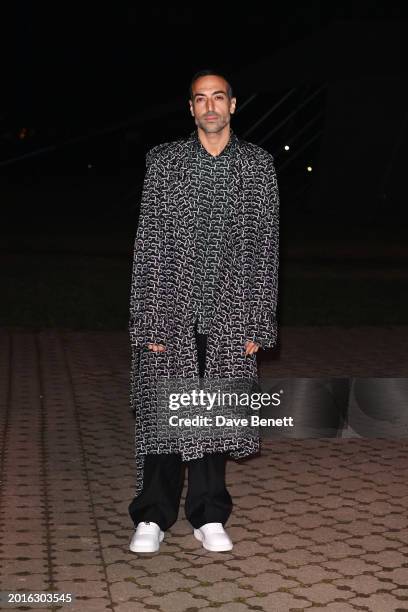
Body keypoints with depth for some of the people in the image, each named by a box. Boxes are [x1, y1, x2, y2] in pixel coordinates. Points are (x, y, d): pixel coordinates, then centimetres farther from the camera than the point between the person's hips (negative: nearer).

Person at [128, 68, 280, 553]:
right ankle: (153, 518, 13)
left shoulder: (258, 165, 4)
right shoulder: (164, 162, 2)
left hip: (229, 316, 1)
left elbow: (266, 247, 3)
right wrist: (149, 322, -8)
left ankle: (208, 517, 20)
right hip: (170, 311, -1)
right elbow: (148, 243, -1)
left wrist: (258, 325, -2)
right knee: (162, 411, 0)